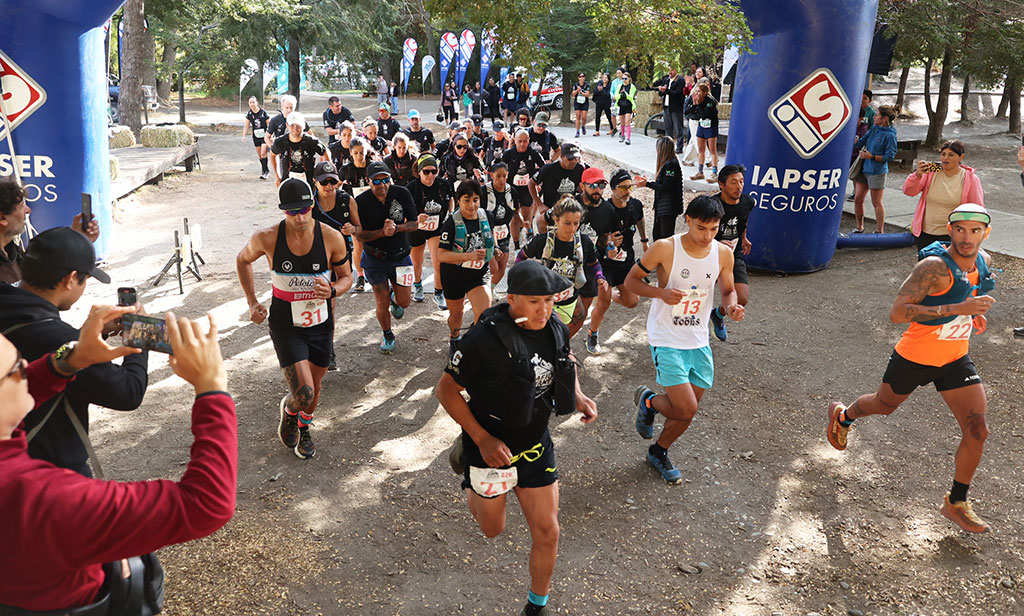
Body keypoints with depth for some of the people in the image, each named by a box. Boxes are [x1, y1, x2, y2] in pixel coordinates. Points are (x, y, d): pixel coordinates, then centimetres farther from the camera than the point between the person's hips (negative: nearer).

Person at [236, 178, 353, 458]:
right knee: (303, 394, -13)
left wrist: (332, 291, -22)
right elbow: (243, 260, 7)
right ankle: (289, 409, 25)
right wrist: (252, 302, 1)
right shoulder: (267, 238, -16)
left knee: (314, 388, 17)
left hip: (321, 324, 2)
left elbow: (346, 277, 1)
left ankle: (303, 429, 48)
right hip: (286, 326, -2)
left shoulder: (332, 238, -14)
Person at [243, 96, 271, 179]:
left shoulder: (263, 112, -10)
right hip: (256, 136, 5)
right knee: (259, 155, 9)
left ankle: (265, 172, -8)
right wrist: (243, 136, -6)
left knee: (263, 153, -15)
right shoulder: (249, 114, 1)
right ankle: (266, 170, 24)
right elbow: (246, 126, 6)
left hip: (264, 136, -5)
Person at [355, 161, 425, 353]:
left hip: (400, 256, 2)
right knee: (382, 303, 2)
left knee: (404, 302, 8)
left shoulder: (402, 193, -10)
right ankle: (387, 335, 30)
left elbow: (414, 223, -6)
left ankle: (395, 298, 47)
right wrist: (382, 232, -28)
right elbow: (360, 234, -12)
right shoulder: (361, 202, -14)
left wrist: (396, 228, -24)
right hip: (375, 259, -1)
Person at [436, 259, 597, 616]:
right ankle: (466, 455, 44)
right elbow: (446, 389, -19)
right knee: (492, 531, 19)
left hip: (536, 448, 4)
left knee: (546, 533, 8)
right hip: (492, 448, -4)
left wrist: (579, 396, -2)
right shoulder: (485, 338, -26)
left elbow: (567, 362, 17)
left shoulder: (556, 331, -7)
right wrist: (483, 439, -23)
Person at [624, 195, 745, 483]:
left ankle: (658, 452, 40)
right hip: (666, 341, -5)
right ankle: (648, 401, 19)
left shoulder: (723, 254, -3)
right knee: (686, 409, -15)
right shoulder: (664, 248, -15)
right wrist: (661, 292, -24)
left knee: (686, 411, 13)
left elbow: (728, 290, 12)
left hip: (699, 343, 5)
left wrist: (732, 306, -12)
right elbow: (631, 280, -6)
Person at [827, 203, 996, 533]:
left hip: (956, 360, 5)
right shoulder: (935, 266, -27)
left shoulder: (982, 261, -3)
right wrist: (956, 309, -40)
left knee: (977, 430, -3)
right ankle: (842, 416, 55)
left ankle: (956, 503, 16)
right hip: (915, 357, -5)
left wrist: (974, 312, 3)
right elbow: (897, 312, -35)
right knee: (884, 404, 20)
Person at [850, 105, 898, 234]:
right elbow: (859, 144, 9)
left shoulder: (889, 135, -13)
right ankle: (860, 227, 25)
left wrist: (872, 157, -22)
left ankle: (880, 231, 11)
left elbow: (890, 156, -15)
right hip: (864, 169, 7)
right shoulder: (874, 129, 8)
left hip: (877, 172, -7)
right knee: (857, 199, 9)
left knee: (876, 203, 1)